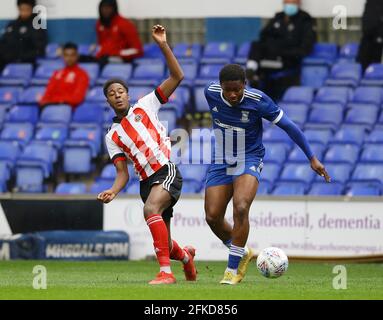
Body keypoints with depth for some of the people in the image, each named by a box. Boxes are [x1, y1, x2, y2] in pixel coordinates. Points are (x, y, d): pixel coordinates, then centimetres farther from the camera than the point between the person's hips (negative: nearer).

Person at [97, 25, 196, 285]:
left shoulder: (144, 106, 7)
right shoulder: (112, 137, 15)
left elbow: (177, 76, 1)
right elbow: (123, 173, 11)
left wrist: (163, 44, -8)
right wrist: (112, 192, -11)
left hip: (167, 172, -5)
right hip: (147, 182, 5)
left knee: (151, 209, -35)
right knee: (164, 245, 7)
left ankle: (166, 272, -36)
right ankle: (185, 256, 47)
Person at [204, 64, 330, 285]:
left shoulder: (258, 101, -20)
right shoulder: (211, 93, -11)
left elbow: (289, 126, -11)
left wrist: (312, 158, -9)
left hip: (249, 161, -4)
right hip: (221, 162, 4)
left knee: (240, 208, -27)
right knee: (212, 217, -4)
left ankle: (233, 270, -19)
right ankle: (243, 252, 24)